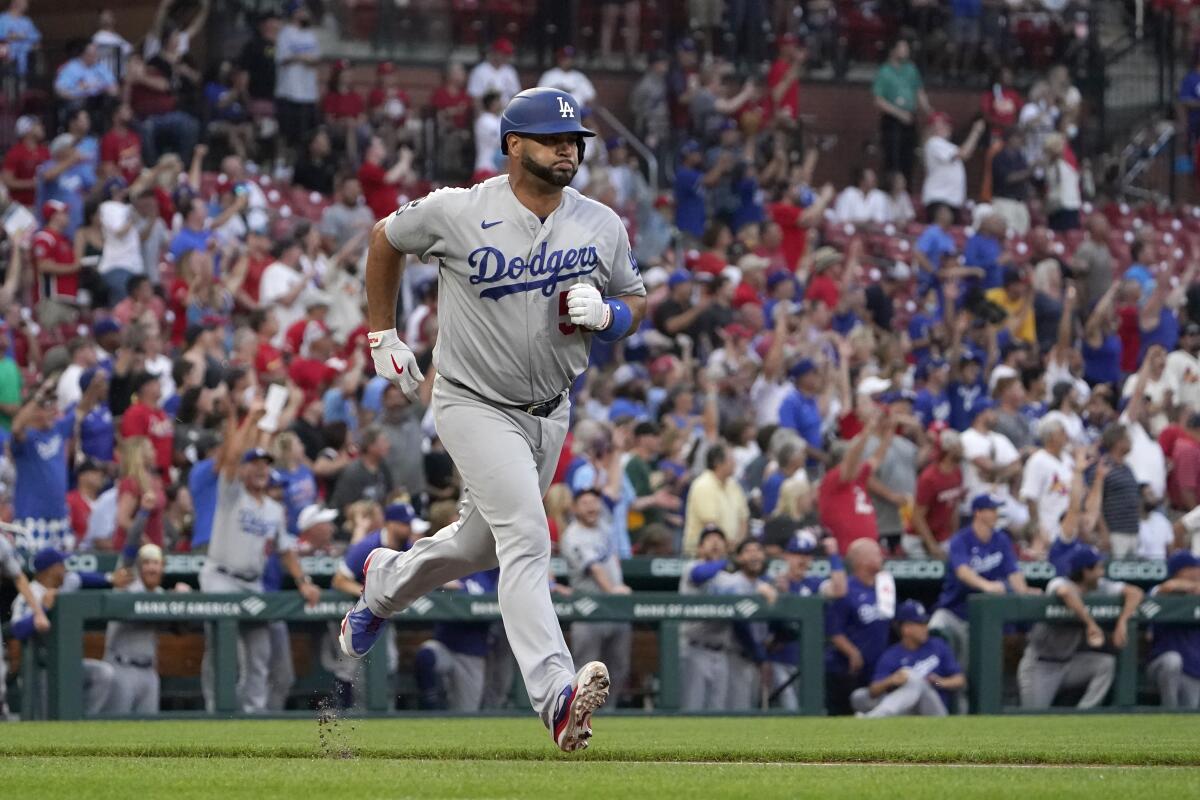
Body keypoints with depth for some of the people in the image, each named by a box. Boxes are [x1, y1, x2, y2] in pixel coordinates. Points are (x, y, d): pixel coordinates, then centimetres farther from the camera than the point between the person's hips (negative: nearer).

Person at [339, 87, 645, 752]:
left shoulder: (601, 227, -5)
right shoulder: (459, 213, -16)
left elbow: (636, 303, 7)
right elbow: (385, 239, 2)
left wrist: (607, 314, -17)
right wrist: (383, 336, 5)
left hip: (550, 413, 6)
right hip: (475, 405, -6)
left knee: (481, 544, 21)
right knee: (525, 535, -24)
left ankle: (385, 583, 53)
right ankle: (556, 695, -36)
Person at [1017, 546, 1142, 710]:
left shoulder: (1099, 587, -3)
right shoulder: (1059, 583, -19)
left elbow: (1134, 593, -7)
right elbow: (1065, 592, -45)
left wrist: (1122, 622, -23)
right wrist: (1091, 624, -44)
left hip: (1069, 661, 6)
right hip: (1040, 665, -6)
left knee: (1107, 663, -19)